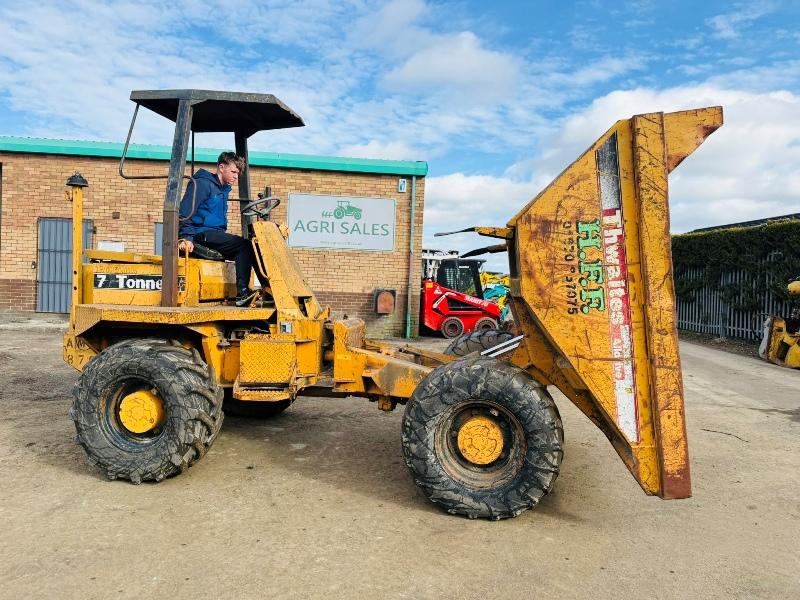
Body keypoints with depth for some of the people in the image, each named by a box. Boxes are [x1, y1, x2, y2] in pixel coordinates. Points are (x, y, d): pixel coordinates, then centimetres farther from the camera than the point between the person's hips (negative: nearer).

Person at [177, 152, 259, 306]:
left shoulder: (224, 189, 21)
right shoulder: (202, 184, -7)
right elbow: (185, 212, -16)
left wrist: (223, 235, 19)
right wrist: (185, 237, -25)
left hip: (216, 234, 9)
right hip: (202, 234, -9)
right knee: (244, 245, -21)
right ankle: (242, 293, -25)